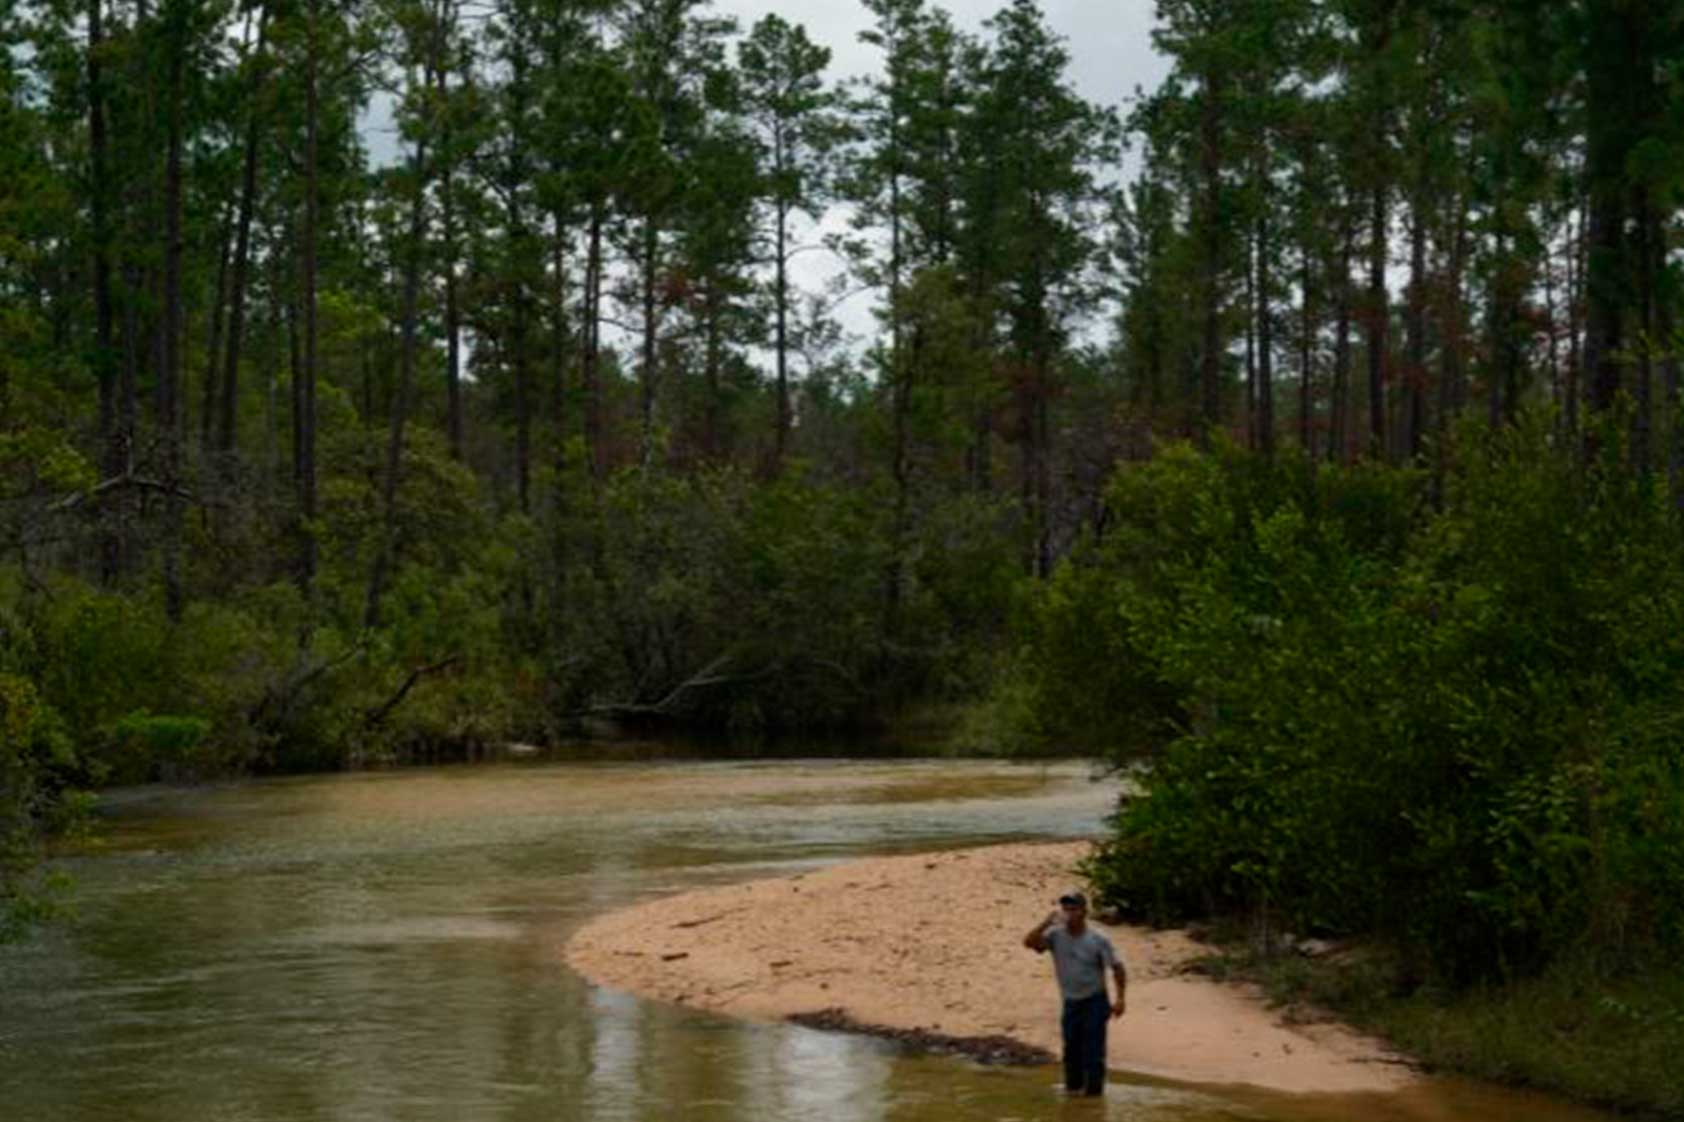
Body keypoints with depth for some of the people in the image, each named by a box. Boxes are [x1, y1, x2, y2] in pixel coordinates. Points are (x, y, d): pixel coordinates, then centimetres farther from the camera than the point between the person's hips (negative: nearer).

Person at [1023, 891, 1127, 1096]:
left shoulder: (1098, 940, -12)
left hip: (1094, 1002, -3)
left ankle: (1093, 1090, 4)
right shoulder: (1056, 935, -6)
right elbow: (1029, 942, -20)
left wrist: (1120, 999, -12)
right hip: (1070, 1003, 4)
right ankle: (1073, 1087, 28)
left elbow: (1118, 968, -6)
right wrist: (1048, 922, -28)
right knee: (1072, 1050, 12)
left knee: (1093, 1051, -5)